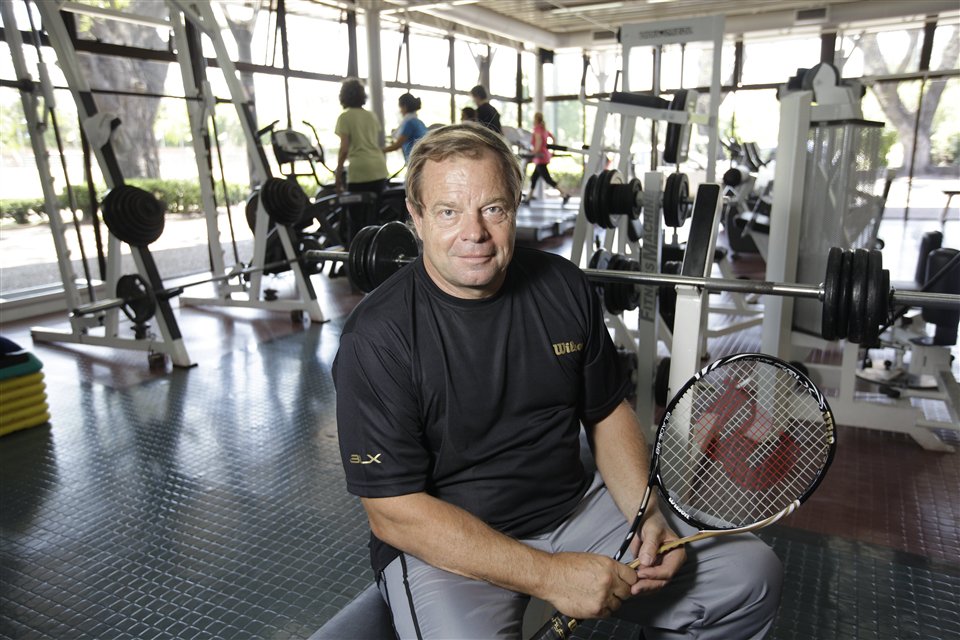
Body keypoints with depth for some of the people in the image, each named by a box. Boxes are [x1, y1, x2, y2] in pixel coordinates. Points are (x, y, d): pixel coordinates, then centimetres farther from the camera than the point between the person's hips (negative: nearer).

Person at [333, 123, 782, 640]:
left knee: (752, 574, 0)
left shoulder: (565, 286, -3)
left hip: (576, 510, 5)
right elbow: (392, 511, -18)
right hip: (444, 547, -4)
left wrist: (648, 515, -7)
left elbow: (608, 413, 9)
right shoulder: (377, 337, -18)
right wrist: (549, 576, -21)